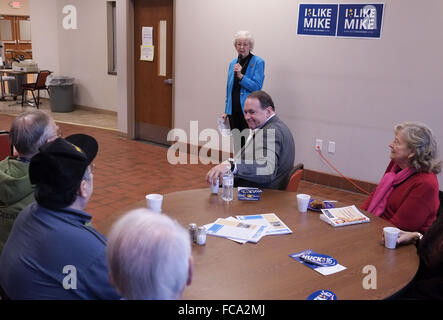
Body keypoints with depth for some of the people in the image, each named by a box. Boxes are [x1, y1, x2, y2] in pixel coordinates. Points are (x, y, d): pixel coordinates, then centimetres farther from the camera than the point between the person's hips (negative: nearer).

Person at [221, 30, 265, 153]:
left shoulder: (258, 62, -5)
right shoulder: (233, 63, 13)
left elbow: (257, 87, -12)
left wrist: (240, 75, -22)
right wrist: (226, 111, 15)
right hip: (234, 110, 6)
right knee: (237, 143, 11)